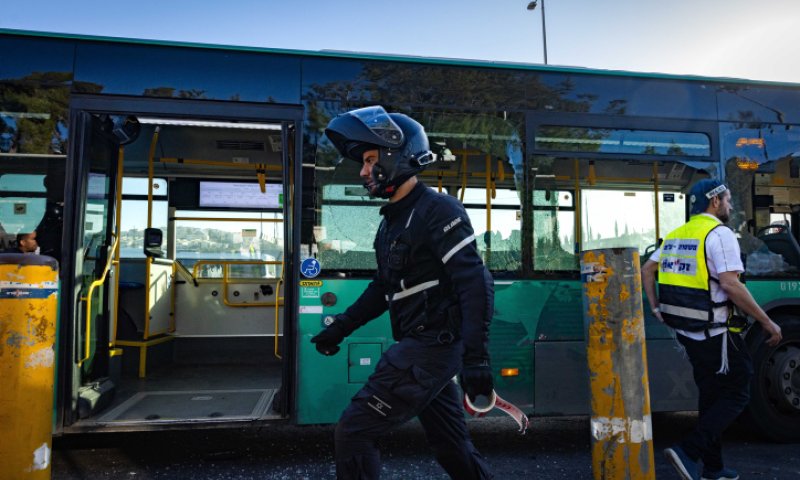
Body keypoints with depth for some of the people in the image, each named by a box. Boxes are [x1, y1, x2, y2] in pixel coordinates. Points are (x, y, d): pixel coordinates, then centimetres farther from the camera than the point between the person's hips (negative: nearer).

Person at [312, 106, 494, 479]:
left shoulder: (438, 210, -14)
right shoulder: (392, 221, 15)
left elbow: (475, 286, -20)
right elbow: (384, 288, 23)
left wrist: (476, 358, -26)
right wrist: (341, 327, 20)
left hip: (433, 347, -9)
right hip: (420, 346, 9)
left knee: (354, 432, -5)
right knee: (451, 445, 18)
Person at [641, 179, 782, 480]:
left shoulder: (676, 235, 12)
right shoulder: (719, 233, -13)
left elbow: (647, 270, 16)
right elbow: (730, 284, -22)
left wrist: (656, 307, 15)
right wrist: (767, 322, -15)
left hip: (687, 331, 8)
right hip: (715, 333, -8)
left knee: (711, 395, 18)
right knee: (736, 395, 5)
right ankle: (689, 452, -4)